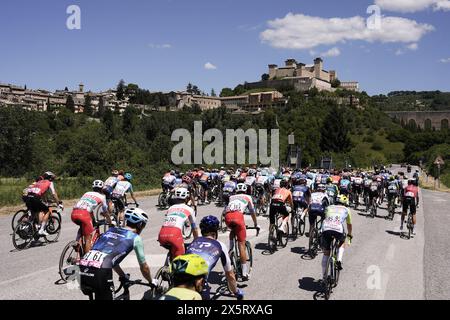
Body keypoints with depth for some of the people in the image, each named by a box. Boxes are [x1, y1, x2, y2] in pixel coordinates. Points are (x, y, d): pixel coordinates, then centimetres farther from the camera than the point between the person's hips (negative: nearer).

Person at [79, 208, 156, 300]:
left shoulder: (111, 230, 29)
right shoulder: (135, 237, 12)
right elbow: (143, 266, 20)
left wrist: (123, 276, 52)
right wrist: (152, 282, 38)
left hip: (82, 268, 6)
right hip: (100, 272, -6)